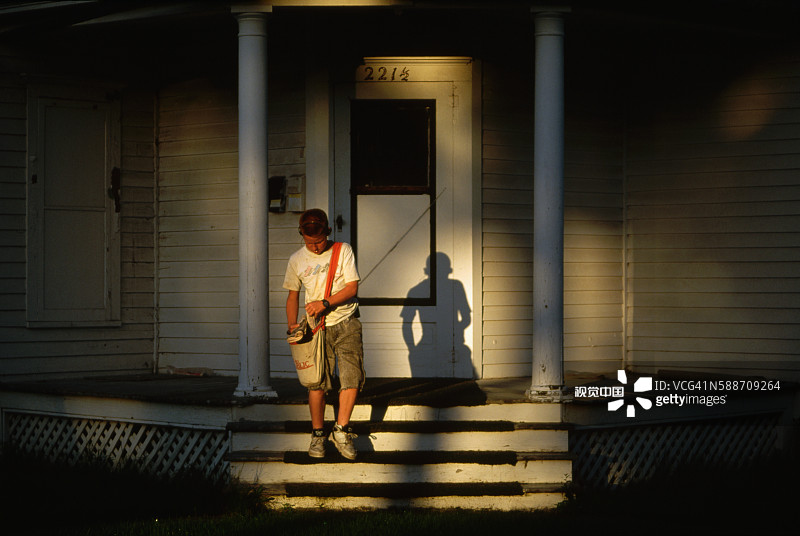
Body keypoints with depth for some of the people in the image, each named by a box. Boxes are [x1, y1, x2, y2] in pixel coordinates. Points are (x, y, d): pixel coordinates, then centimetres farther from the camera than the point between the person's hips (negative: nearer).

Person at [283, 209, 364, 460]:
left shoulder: (343, 251, -2)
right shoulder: (297, 260, 4)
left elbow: (352, 288, -5)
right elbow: (293, 295, 14)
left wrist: (325, 303, -16)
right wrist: (292, 325, 1)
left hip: (346, 323, -1)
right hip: (317, 327, 1)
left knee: (352, 377, -11)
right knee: (317, 382, -6)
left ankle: (341, 430, 2)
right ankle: (317, 434, 9)